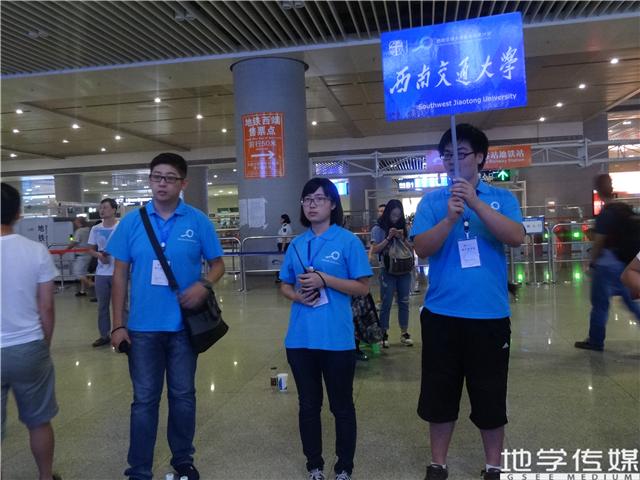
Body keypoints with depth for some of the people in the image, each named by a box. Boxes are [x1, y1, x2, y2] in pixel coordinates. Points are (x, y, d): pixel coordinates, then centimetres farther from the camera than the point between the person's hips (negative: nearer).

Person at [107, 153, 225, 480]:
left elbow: (218, 264, 4)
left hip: (184, 325, 0)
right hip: (143, 326, 0)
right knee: (144, 399, 10)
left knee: (183, 396, 14)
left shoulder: (198, 221, -3)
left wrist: (204, 285, -18)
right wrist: (118, 325, -1)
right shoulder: (132, 222, -1)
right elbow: (120, 274, 2)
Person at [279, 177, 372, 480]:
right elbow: (284, 285, 14)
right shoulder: (296, 244, 8)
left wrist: (324, 279, -19)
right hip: (300, 339, 4)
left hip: (337, 339, -4)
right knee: (308, 405, 17)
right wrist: (296, 295, -9)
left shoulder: (348, 241, -6)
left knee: (341, 406, 12)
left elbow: (362, 287, -8)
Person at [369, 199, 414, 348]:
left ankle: (404, 333, 16)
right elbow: (374, 250, -7)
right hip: (387, 271, -3)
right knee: (386, 303, -2)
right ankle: (384, 334, 5)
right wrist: (388, 238, -14)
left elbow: (411, 249, 8)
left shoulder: (404, 228, 8)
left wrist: (402, 238, -8)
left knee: (404, 302, 7)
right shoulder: (378, 229, -1)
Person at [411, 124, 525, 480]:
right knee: (440, 394, 12)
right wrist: (450, 219, -22)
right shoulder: (432, 200, 3)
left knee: (490, 396, 11)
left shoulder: (502, 197, 3)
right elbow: (421, 248, -7)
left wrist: (476, 203, -23)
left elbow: (516, 237, -14)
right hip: (441, 314, 1)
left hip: (490, 315, 0)